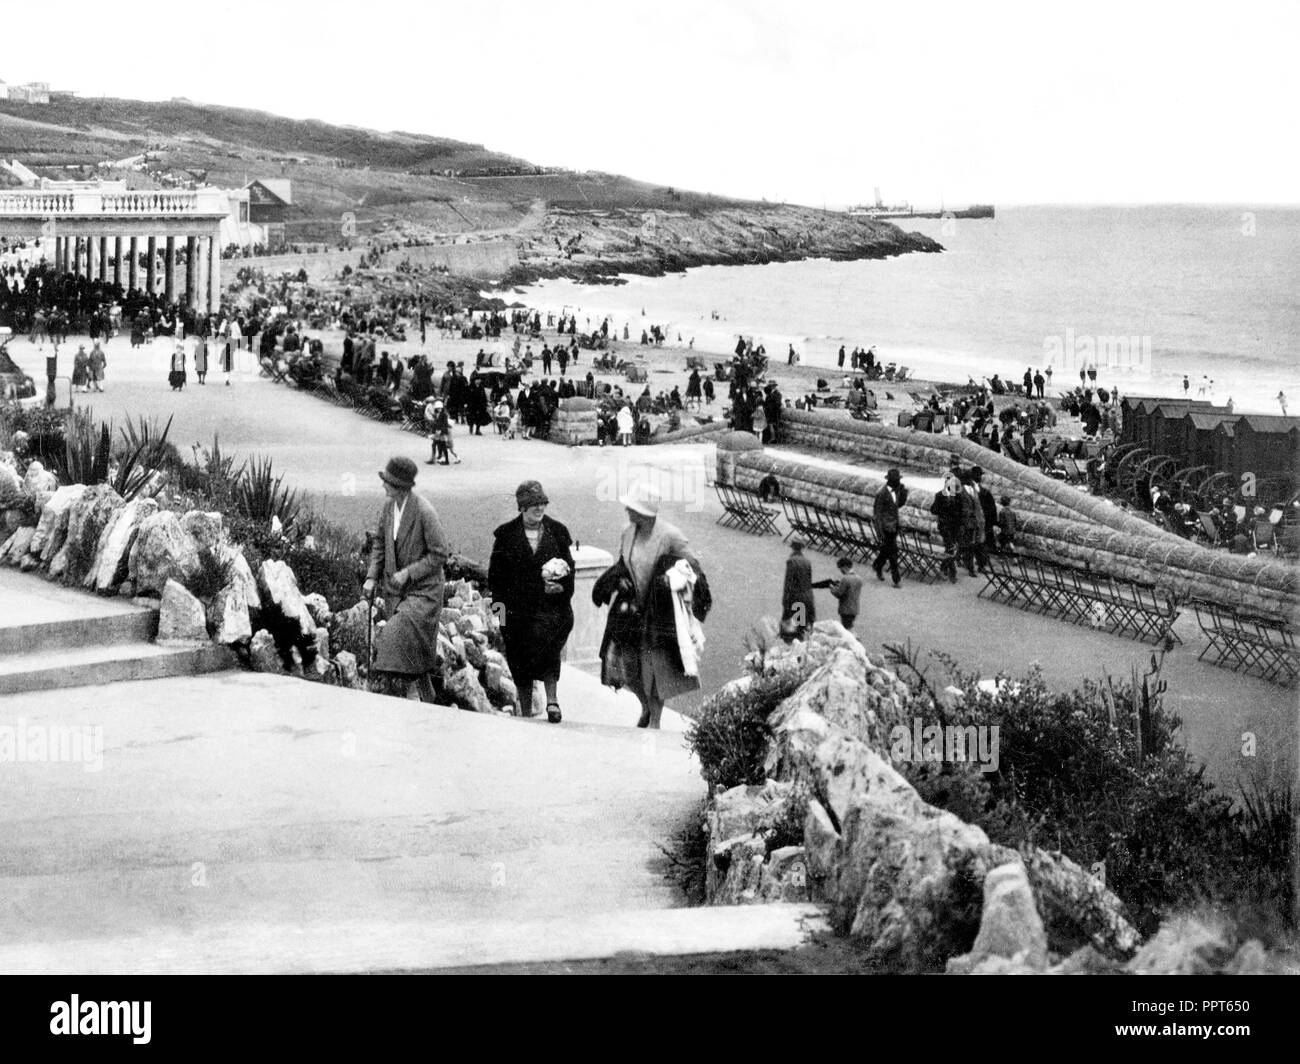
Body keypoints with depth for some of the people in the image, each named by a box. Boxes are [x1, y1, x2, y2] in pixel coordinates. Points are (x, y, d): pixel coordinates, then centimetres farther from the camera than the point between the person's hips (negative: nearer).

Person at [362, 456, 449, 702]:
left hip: (423, 592, -7)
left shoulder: (424, 512, -19)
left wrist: (408, 573, -19)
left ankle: (410, 690, -15)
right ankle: (427, 702, 24)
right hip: (395, 590, 7)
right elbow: (379, 543, 14)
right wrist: (372, 577, 3)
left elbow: (440, 553, -15)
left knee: (396, 636, -26)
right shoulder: (388, 507, 1)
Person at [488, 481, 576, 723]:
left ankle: (552, 701, -18)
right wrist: (499, 601, -3)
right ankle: (525, 711, 13)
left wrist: (562, 585, -8)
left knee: (548, 648, -22)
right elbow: (495, 573, 6)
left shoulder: (558, 531, 8)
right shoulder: (506, 534, 6)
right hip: (517, 609, 1)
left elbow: (569, 567, 11)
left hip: (551, 606, -1)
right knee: (520, 660, 3)